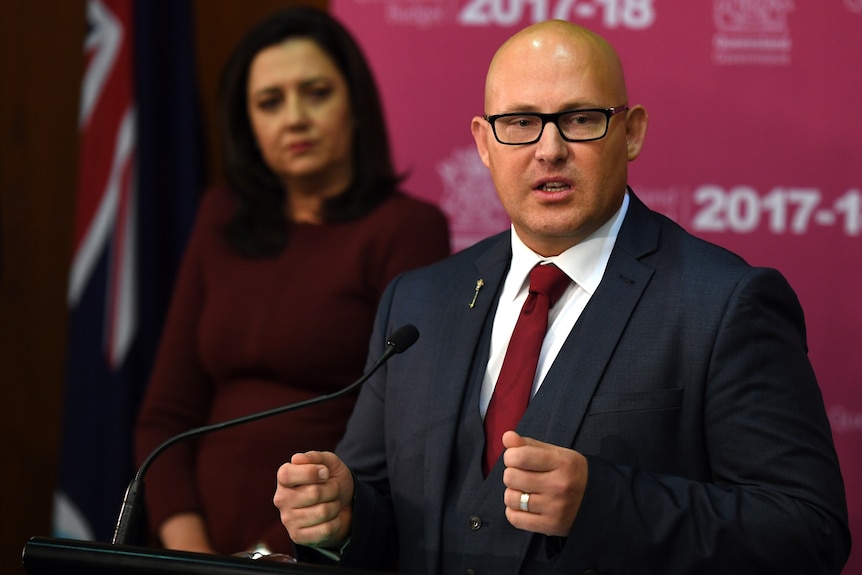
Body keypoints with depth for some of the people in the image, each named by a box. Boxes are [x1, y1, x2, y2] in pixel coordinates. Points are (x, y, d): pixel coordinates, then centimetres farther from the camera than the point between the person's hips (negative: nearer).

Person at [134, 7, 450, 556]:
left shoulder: (407, 228, -5)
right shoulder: (223, 223, 10)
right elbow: (167, 411, 8)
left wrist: (283, 554, -15)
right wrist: (189, 550, -5)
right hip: (217, 545, 4)